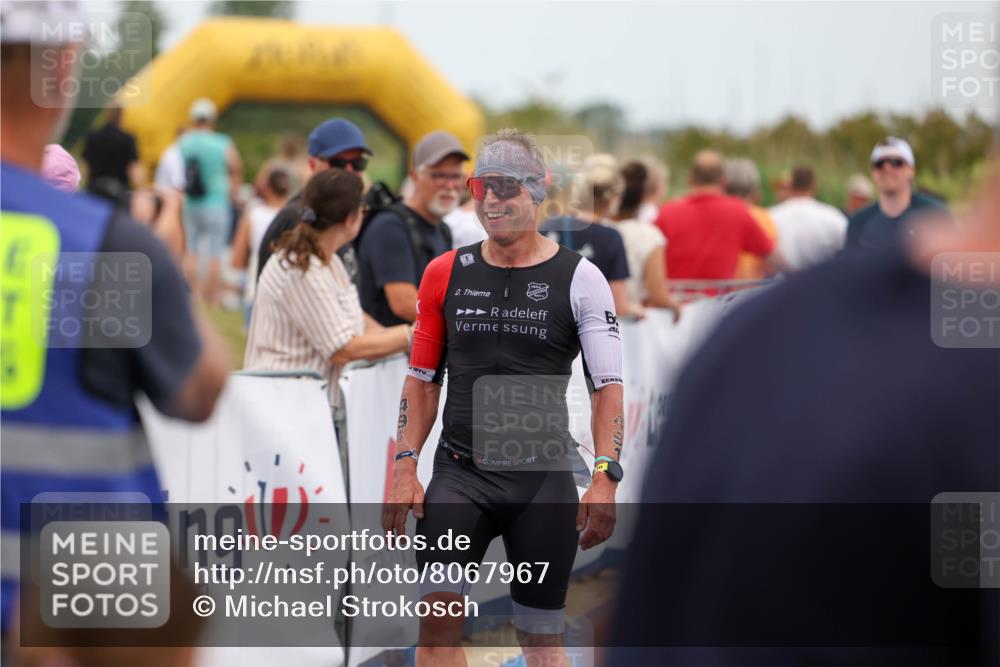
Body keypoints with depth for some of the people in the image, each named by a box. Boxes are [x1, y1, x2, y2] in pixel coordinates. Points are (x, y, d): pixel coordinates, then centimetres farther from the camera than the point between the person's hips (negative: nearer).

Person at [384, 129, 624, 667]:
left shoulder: (578, 278, -1)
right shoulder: (445, 273, 9)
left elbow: (607, 385, -3)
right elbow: (422, 379, 13)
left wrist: (605, 477, -14)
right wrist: (405, 466, 3)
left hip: (543, 478, -2)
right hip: (458, 473, 2)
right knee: (437, 621, -12)